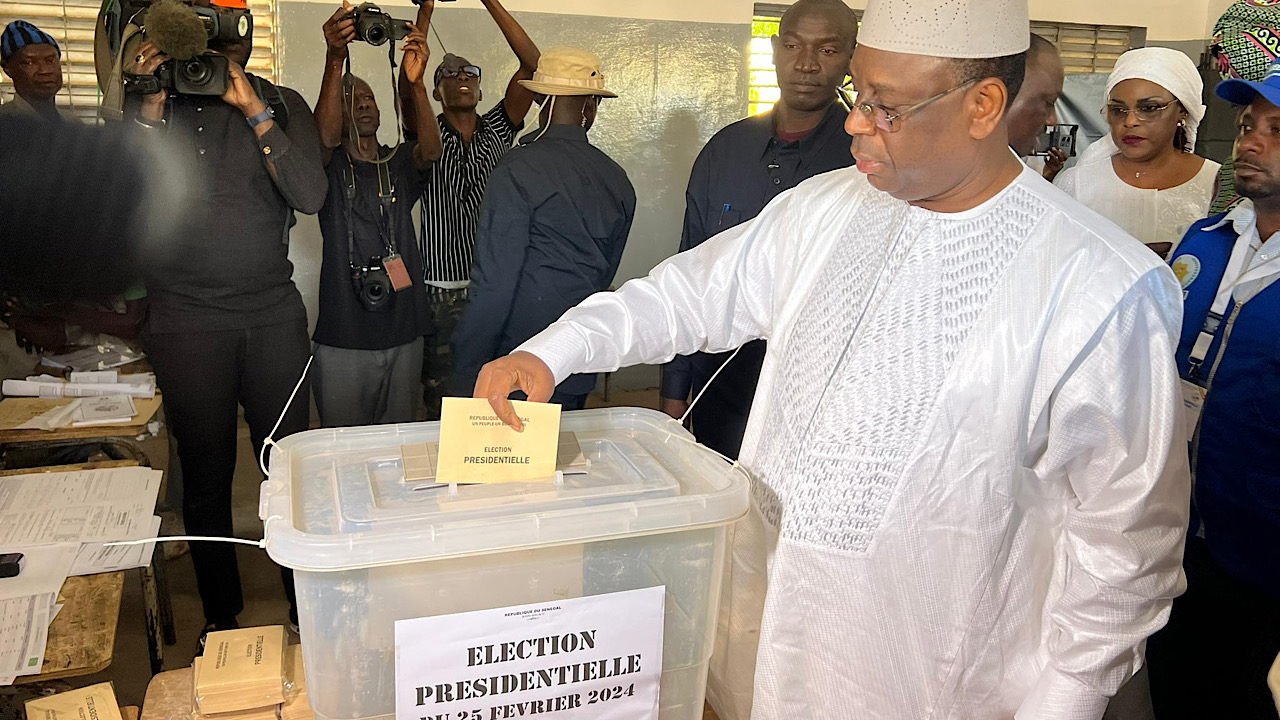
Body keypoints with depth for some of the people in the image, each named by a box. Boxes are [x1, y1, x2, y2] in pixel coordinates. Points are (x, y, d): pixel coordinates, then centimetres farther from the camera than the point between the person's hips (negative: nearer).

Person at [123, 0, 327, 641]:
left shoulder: (281, 104, 6)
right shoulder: (149, 102, 6)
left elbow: (310, 195, -8)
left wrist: (253, 111, -11)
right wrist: (151, 106, -11)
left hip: (274, 312, 1)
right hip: (185, 317, 0)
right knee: (206, 475, 8)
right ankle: (220, 616, 24)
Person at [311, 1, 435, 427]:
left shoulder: (400, 164, 9)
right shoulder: (330, 168, 3)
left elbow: (431, 150, -12)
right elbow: (325, 135, -19)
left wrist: (416, 84, -30)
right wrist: (335, 60, -34)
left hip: (403, 333, 3)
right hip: (342, 339, -2)